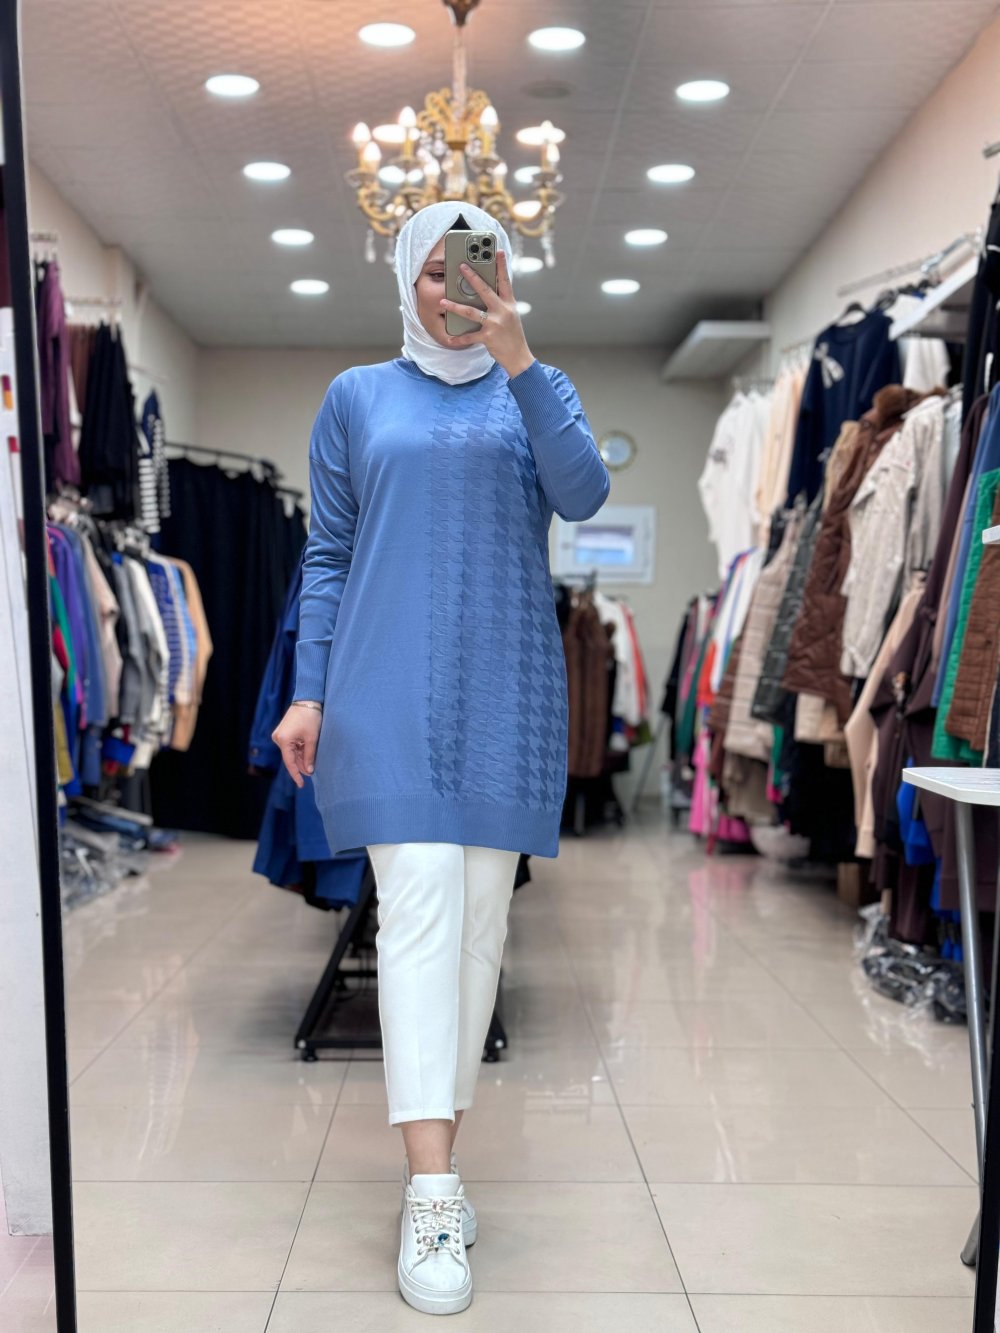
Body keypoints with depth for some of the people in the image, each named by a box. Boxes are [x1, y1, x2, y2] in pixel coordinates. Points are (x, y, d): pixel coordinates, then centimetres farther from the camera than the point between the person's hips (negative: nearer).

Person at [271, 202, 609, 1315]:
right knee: (420, 906, -12)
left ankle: (439, 1122, 22)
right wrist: (308, 693, 0)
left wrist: (517, 360, -18)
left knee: (482, 915, 5)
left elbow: (584, 495, -9)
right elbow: (327, 553, 8)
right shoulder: (357, 397, 11)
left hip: (503, 692, 2)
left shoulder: (538, 390, 11)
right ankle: (433, 1193, -11)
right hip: (390, 690, -1)